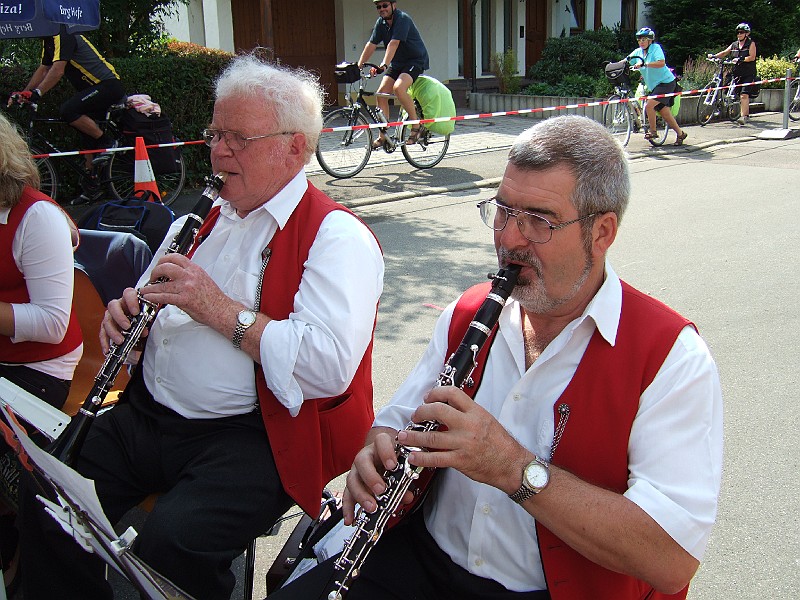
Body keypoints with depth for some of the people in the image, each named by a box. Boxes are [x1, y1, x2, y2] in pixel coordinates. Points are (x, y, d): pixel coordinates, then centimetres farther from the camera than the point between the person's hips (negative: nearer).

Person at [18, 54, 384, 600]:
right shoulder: (202, 219, 17)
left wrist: (220, 309, -22)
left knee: (172, 543, -28)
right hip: (146, 414, 8)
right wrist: (126, 315, 3)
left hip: (253, 437, -7)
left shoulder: (337, 237, -10)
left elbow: (331, 367, -24)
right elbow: (151, 309, 27)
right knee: (45, 498, -7)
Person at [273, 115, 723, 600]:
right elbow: (397, 418, 14)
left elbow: (672, 560, -22)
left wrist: (516, 469, -29)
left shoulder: (672, 356, -14)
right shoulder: (468, 314, 6)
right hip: (425, 559, 5)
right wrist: (382, 452, -10)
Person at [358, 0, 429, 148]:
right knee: (381, 94, -6)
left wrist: (384, 64, -42)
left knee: (398, 87, -32)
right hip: (396, 63, 8)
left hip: (415, 60, -8)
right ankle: (382, 137, 3)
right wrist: (358, 66, -7)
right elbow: (371, 45, 1)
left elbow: (394, 43, -32)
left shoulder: (402, 19, -20)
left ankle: (416, 126, -17)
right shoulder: (381, 22, 2)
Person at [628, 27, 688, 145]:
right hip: (654, 86, 8)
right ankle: (680, 133, 18)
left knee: (649, 106, -20)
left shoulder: (656, 48, -13)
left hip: (666, 82, -8)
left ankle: (652, 131, -4)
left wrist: (644, 64, -39)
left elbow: (661, 63, -29)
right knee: (664, 113, 5)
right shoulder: (638, 52, 7)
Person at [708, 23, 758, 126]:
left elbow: (752, 57, -11)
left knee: (744, 95, -19)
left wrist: (741, 59, -23)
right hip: (737, 74, 6)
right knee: (740, 95, 8)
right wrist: (714, 56, -8)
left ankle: (743, 116, -23)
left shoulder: (751, 44, -1)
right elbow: (724, 53, 8)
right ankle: (746, 115, 23)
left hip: (748, 74, -6)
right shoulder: (734, 45, 14)